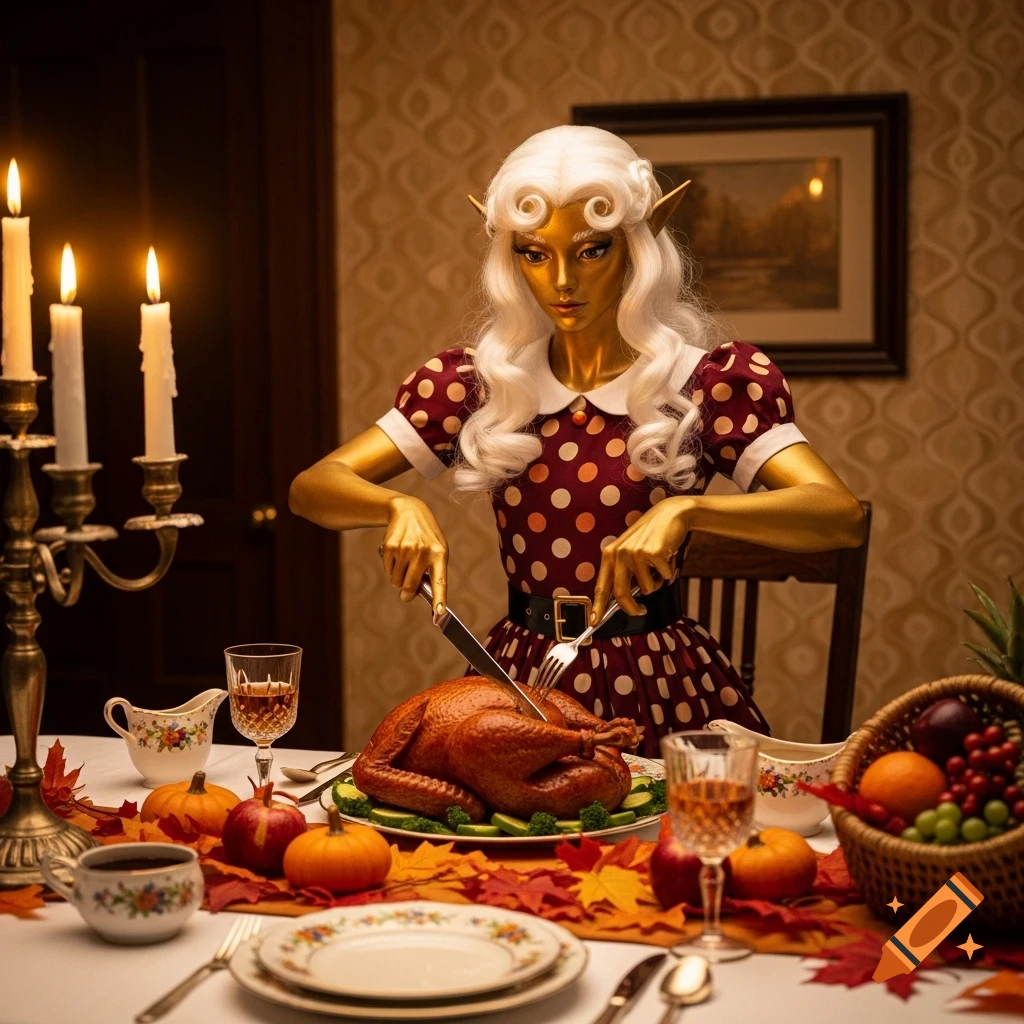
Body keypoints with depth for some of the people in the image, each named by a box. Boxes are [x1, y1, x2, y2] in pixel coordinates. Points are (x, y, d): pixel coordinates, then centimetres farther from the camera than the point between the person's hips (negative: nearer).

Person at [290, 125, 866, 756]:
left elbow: (843, 518, -15)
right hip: (519, 680, 2)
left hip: (662, 686, -2)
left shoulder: (706, 381, -3)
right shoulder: (477, 383, 4)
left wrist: (683, 510, -30)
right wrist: (399, 507, -20)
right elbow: (310, 489, 1)